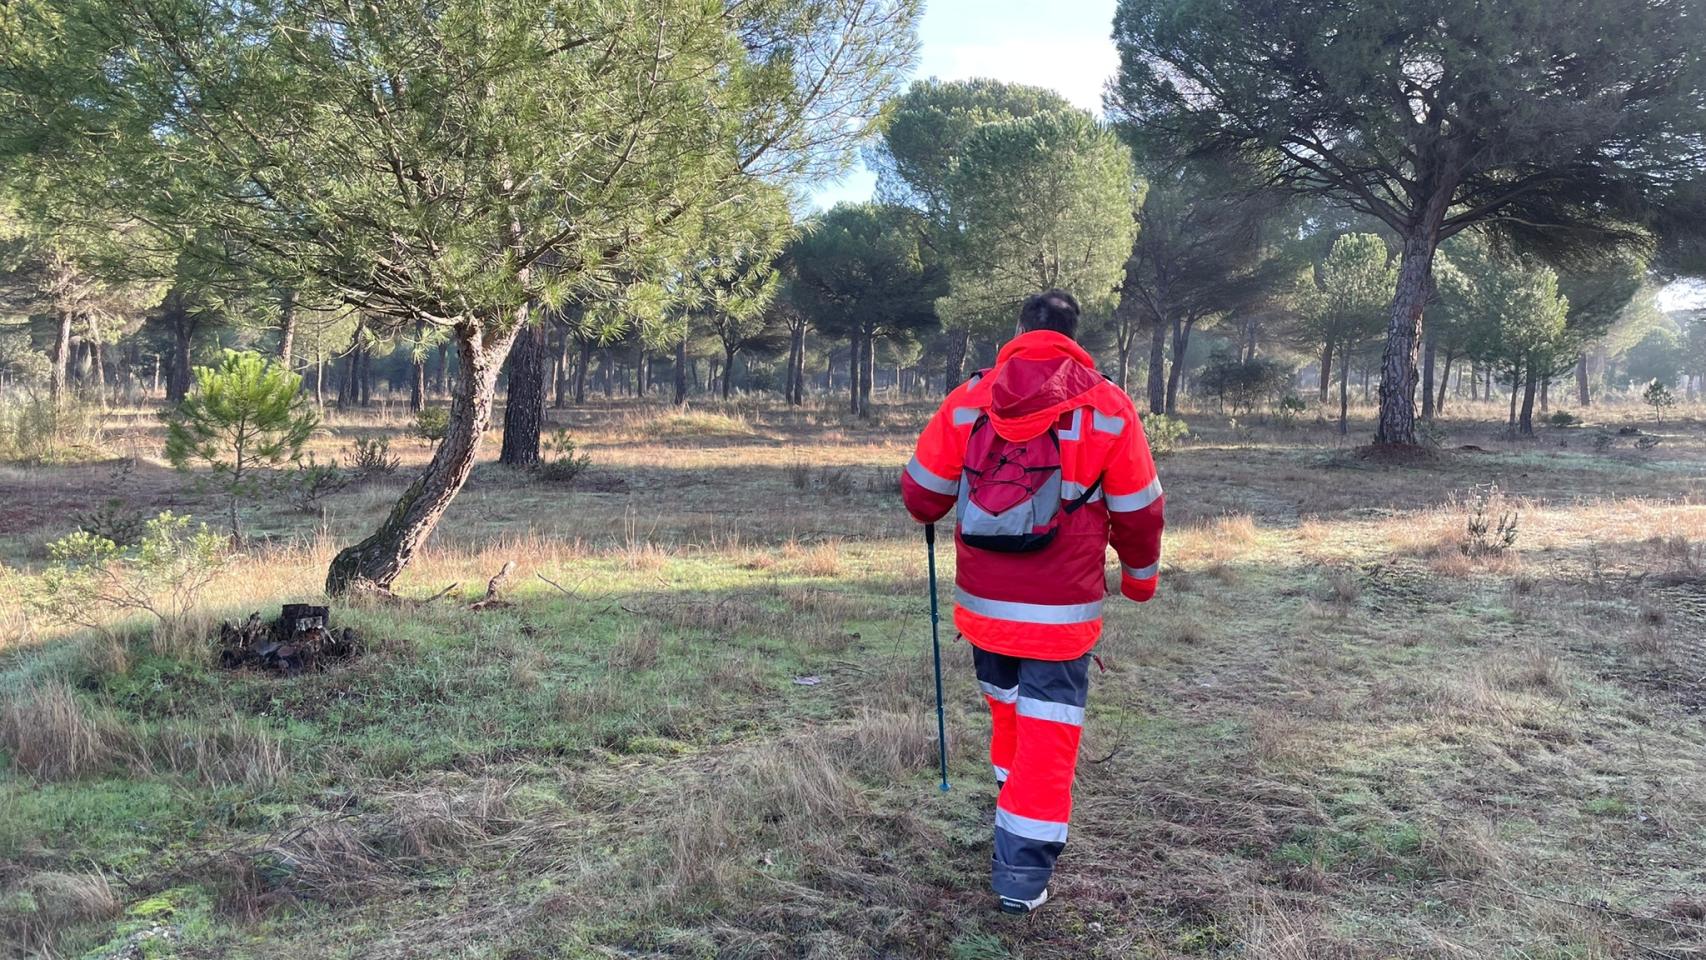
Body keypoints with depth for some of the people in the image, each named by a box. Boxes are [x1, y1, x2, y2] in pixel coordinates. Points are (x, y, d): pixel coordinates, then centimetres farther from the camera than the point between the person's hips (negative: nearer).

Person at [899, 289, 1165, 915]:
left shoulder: (968, 401, -3)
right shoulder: (1107, 408, -6)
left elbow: (922, 492, 2)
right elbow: (1137, 510, 0)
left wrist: (929, 514, 26)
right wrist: (1141, 573, 19)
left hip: (982, 603, 3)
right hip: (1060, 611, -3)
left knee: (1007, 708, 25)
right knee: (1048, 733, 4)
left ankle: (1012, 806, 43)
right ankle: (1024, 876, 6)